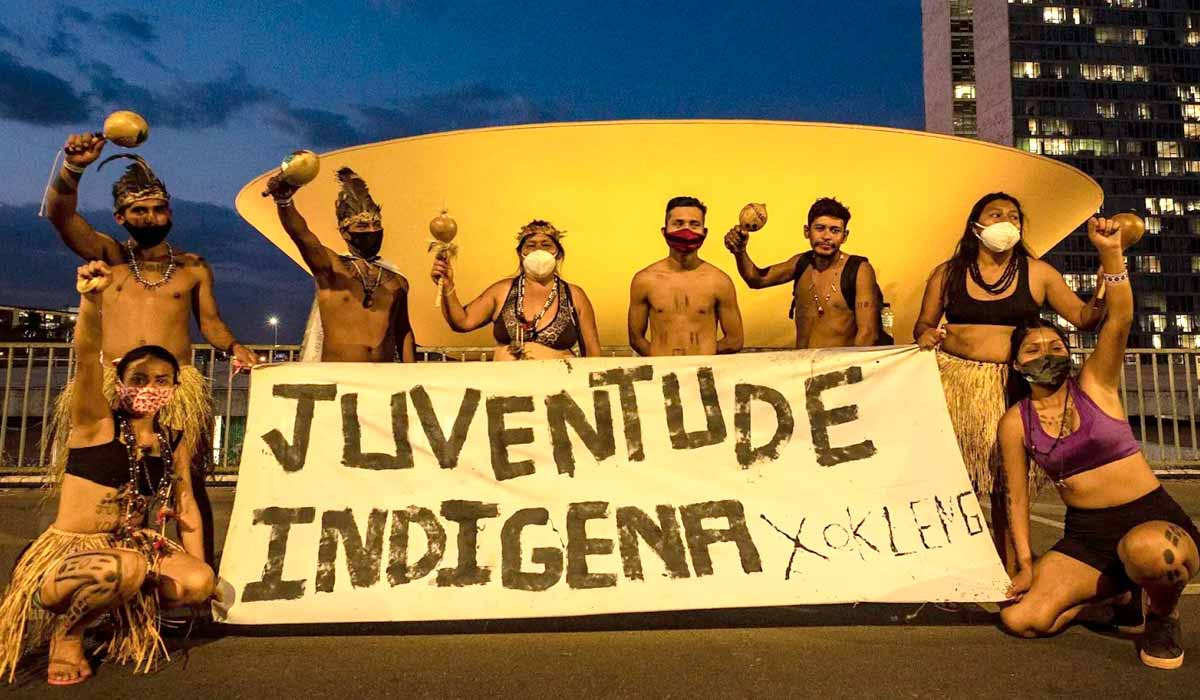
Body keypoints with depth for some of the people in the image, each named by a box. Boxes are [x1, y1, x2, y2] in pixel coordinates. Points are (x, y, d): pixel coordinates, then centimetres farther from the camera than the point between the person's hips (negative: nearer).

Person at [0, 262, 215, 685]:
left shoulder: (175, 443, 5)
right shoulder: (95, 423, -8)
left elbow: (186, 507, 8)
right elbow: (87, 356, -27)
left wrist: (195, 568, 1)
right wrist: (92, 301, -45)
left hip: (134, 550, 5)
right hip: (65, 553, -4)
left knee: (200, 581, -20)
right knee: (124, 568, -37)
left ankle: (127, 610, 11)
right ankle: (67, 632, -4)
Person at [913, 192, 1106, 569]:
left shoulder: (1037, 273, 8)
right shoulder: (947, 274, 8)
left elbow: (1084, 317, 6)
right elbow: (923, 324, 12)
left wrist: (1101, 296, -14)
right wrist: (925, 335, -10)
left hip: (1012, 386, 1)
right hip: (954, 381, 0)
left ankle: (1011, 574, 10)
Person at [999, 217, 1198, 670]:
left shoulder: (1095, 385, -3)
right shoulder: (1015, 422, 1)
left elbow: (1119, 320, -19)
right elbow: (1017, 497, 5)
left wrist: (1110, 252, -31)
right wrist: (1025, 563, 1)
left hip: (1155, 519, -3)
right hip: (1084, 537, 3)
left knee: (1144, 550, -41)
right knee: (1020, 620, -14)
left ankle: (1164, 616, -2)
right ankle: (1118, 590, 15)